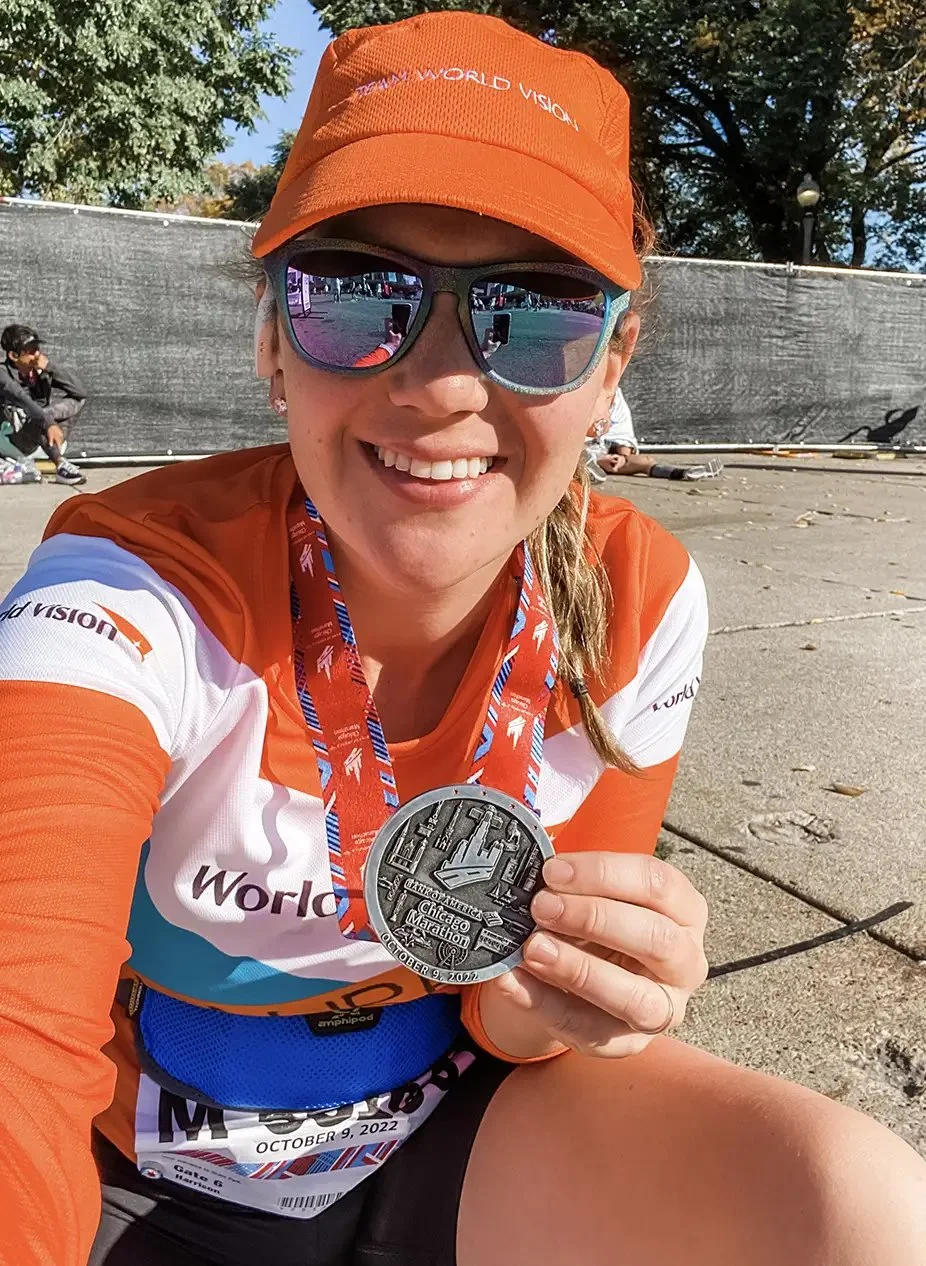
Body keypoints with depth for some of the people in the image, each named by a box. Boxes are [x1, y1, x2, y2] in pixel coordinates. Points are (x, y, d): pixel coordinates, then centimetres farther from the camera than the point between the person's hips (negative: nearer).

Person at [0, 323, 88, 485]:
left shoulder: (40, 371, -2)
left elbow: (80, 391, -9)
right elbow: (20, 398, -37)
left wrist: (50, 367, -18)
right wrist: (48, 423, -52)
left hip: (29, 441, 7)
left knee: (77, 400, -4)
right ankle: (61, 465, -35)